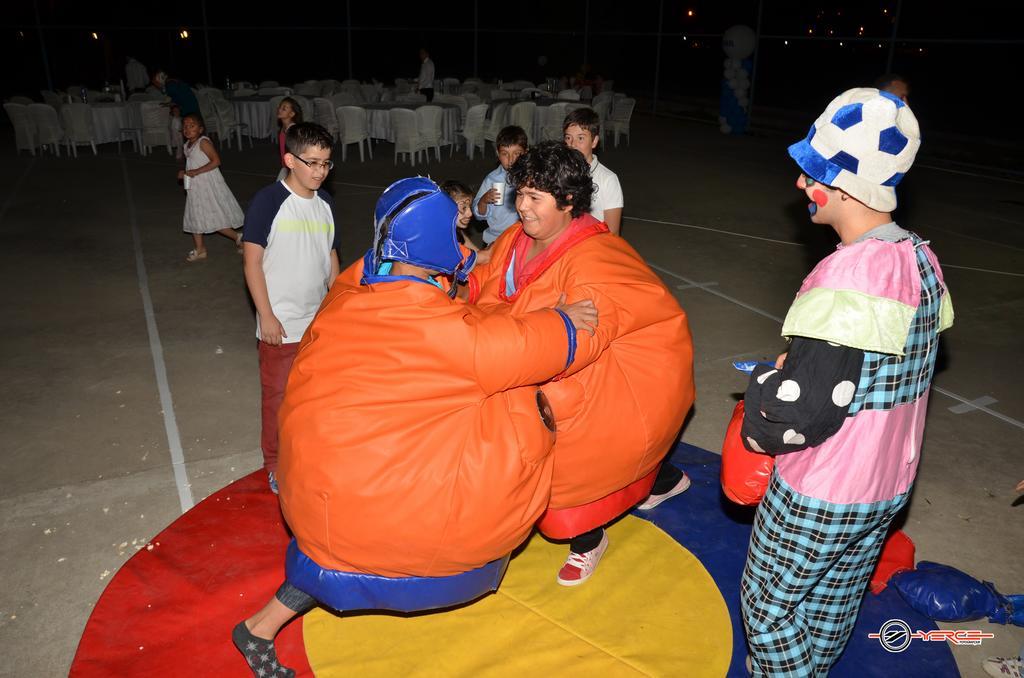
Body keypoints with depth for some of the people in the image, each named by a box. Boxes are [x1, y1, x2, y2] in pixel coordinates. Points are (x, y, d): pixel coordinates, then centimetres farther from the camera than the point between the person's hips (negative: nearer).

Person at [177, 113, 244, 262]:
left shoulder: (203, 142, -15)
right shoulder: (187, 145, 11)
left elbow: (216, 160, -25)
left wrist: (196, 172, -25)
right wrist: (184, 173, 4)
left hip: (209, 185, -9)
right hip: (195, 187, 9)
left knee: (214, 218, -8)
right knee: (195, 218, 13)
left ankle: (237, 237, 11)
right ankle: (200, 249, 22)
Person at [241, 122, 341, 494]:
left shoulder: (325, 202, 5)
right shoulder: (268, 201, -13)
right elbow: (252, 261, -13)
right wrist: (266, 315, -15)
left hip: (321, 321, 6)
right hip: (282, 324, -5)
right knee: (279, 397, 7)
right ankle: (276, 464, 25)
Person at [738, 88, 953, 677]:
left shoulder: (849, 276, -29)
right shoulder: (923, 259, -2)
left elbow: (803, 412, -30)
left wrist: (764, 383, -8)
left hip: (820, 496, -8)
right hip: (890, 484, 8)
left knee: (768, 601, 13)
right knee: (836, 601, 26)